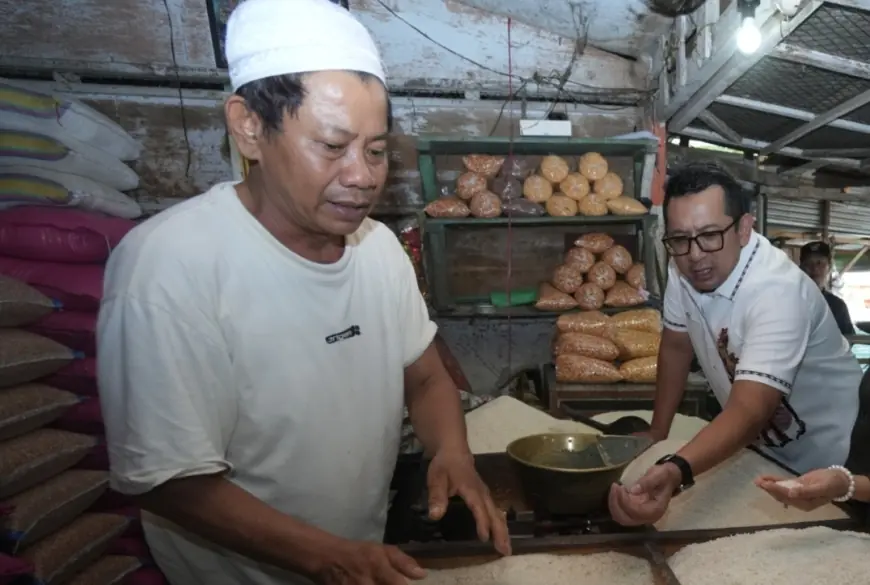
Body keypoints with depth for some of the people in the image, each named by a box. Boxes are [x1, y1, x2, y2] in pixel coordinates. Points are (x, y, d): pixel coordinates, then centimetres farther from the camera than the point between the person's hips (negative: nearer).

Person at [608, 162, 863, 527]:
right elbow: (676, 348, -2)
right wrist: (655, 438, -1)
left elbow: (749, 413, -45)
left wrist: (674, 472, -62)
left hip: (824, 459, -5)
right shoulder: (682, 268, -15)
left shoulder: (778, 291, -34)